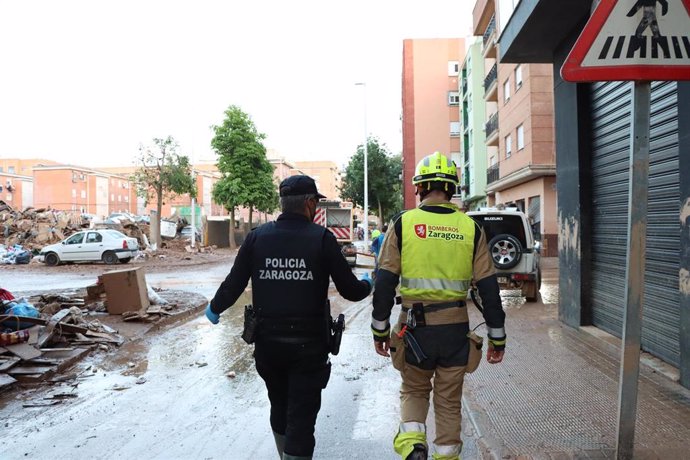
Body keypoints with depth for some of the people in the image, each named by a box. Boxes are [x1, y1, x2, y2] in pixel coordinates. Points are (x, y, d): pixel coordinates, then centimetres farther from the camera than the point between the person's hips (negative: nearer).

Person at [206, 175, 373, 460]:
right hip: (308, 345, -4)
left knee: (279, 409, 24)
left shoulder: (257, 236, -2)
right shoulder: (322, 238, -10)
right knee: (301, 418, 5)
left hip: (267, 343, 4)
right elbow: (350, 290, -7)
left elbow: (233, 284, -1)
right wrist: (367, 284, 16)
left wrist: (214, 308, 20)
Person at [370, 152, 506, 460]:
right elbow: (488, 287, 0)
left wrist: (380, 330, 4)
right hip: (456, 329, 1)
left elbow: (385, 282, -6)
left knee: (413, 390, 20)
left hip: (415, 327, -1)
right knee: (449, 401, 16)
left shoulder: (403, 224, -5)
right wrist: (497, 338, 8)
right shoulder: (471, 229, 0)